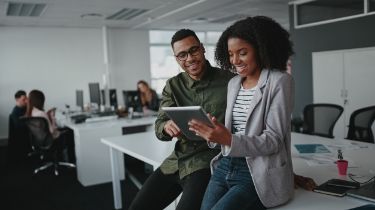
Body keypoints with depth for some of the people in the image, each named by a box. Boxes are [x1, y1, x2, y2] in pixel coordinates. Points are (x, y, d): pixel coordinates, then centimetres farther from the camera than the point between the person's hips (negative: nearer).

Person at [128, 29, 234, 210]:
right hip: (177, 161, 5)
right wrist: (167, 126, -23)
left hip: (209, 161, -5)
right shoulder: (173, 85, 6)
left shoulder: (228, 80, -8)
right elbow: (159, 127, 0)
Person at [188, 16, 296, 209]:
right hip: (225, 167, 5)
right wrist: (212, 134, -6)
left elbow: (273, 141, -12)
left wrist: (229, 140, -26)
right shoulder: (233, 83, 12)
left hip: (257, 174, -5)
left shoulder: (279, 81, -6)